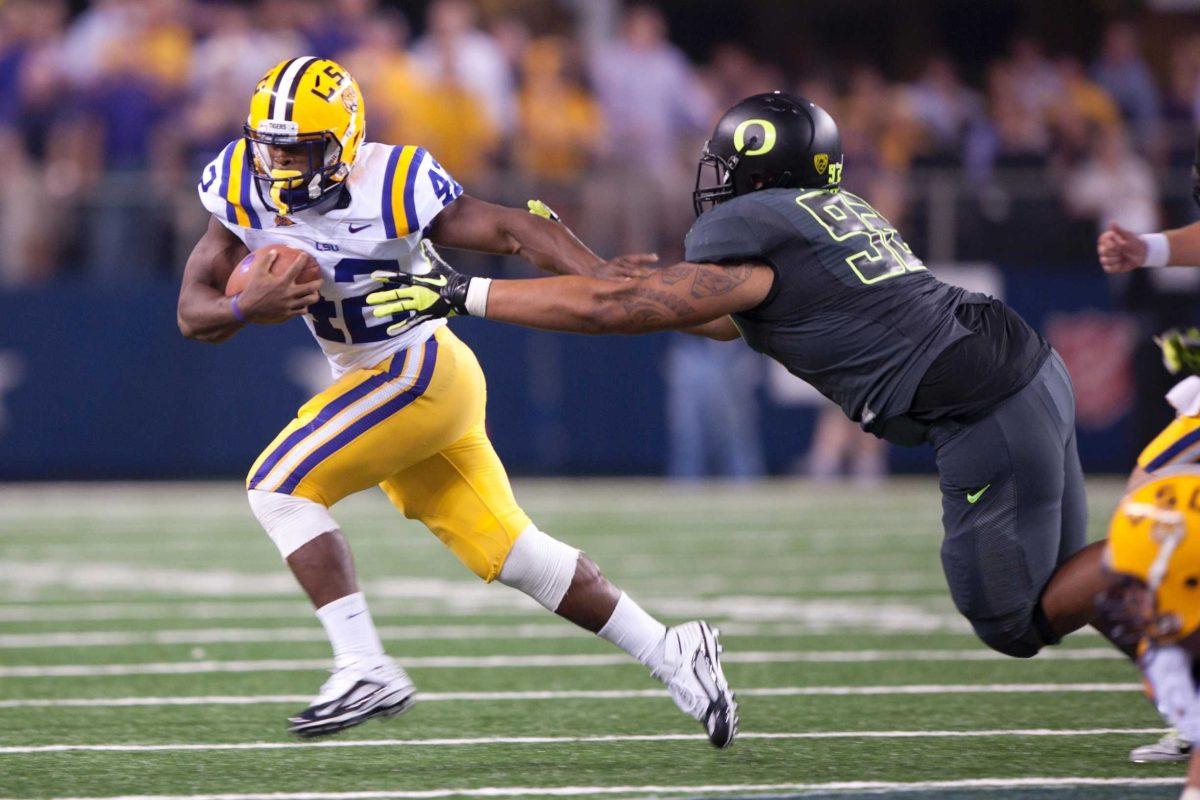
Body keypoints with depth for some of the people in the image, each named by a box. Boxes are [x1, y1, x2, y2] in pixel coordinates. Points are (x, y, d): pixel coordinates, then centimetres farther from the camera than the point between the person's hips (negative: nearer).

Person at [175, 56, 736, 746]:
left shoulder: (388, 190, -22)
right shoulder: (242, 191, -5)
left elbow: (516, 229, -18)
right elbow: (194, 313, -5)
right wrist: (246, 308, -27)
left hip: (421, 372, -7)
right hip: (374, 380, 7)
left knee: (280, 486, -16)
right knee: (506, 551, 11)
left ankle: (366, 670, -15)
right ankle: (668, 652, 19)